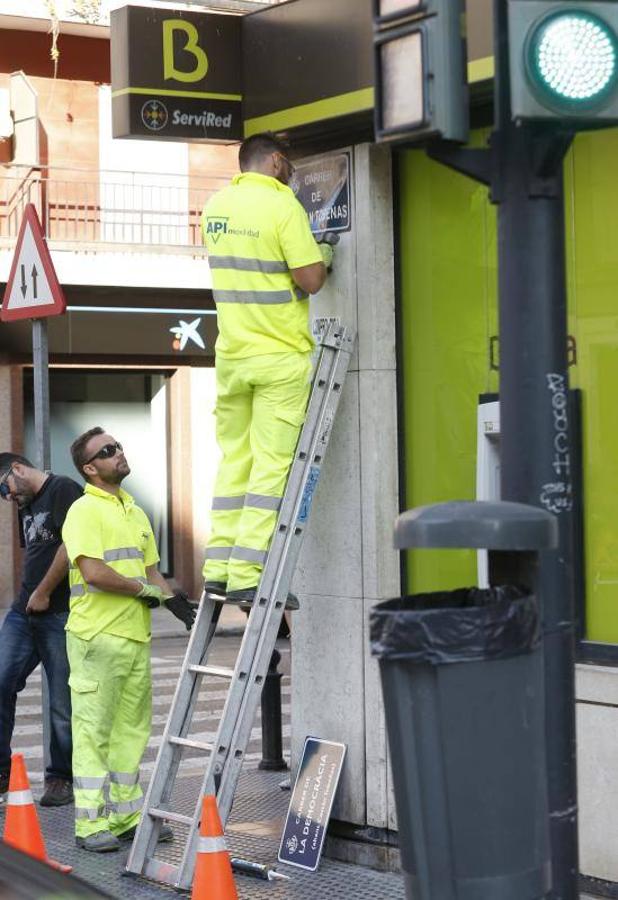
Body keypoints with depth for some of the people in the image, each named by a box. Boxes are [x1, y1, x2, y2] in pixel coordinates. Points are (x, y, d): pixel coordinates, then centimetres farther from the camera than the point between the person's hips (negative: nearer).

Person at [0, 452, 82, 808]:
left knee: (63, 703, 0)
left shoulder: (63, 490, -5)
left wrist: (43, 594, -10)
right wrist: (29, 598, 14)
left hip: (61, 615, -8)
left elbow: (71, 546, -15)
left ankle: (61, 778, 12)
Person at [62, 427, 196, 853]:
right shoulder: (86, 511, -10)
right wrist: (143, 588, -9)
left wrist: (174, 600, 3)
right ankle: (91, 824, 0)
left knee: (131, 729, 13)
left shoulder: (135, 511, 17)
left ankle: (127, 815, 22)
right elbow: (94, 573, -21)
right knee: (94, 730, -4)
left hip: (136, 635, 8)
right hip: (97, 637, -8)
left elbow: (151, 570, 21)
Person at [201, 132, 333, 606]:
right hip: (281, 357, -6)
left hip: (231, 353, 7)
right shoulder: (283, 205, -12)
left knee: (234, 460, 12)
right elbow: (310, 280, -14)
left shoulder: (216, 206, 9)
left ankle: (218, 568, 11)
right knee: (272, 467, -4)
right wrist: (322, 257, 6)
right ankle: (247, 575, -8)